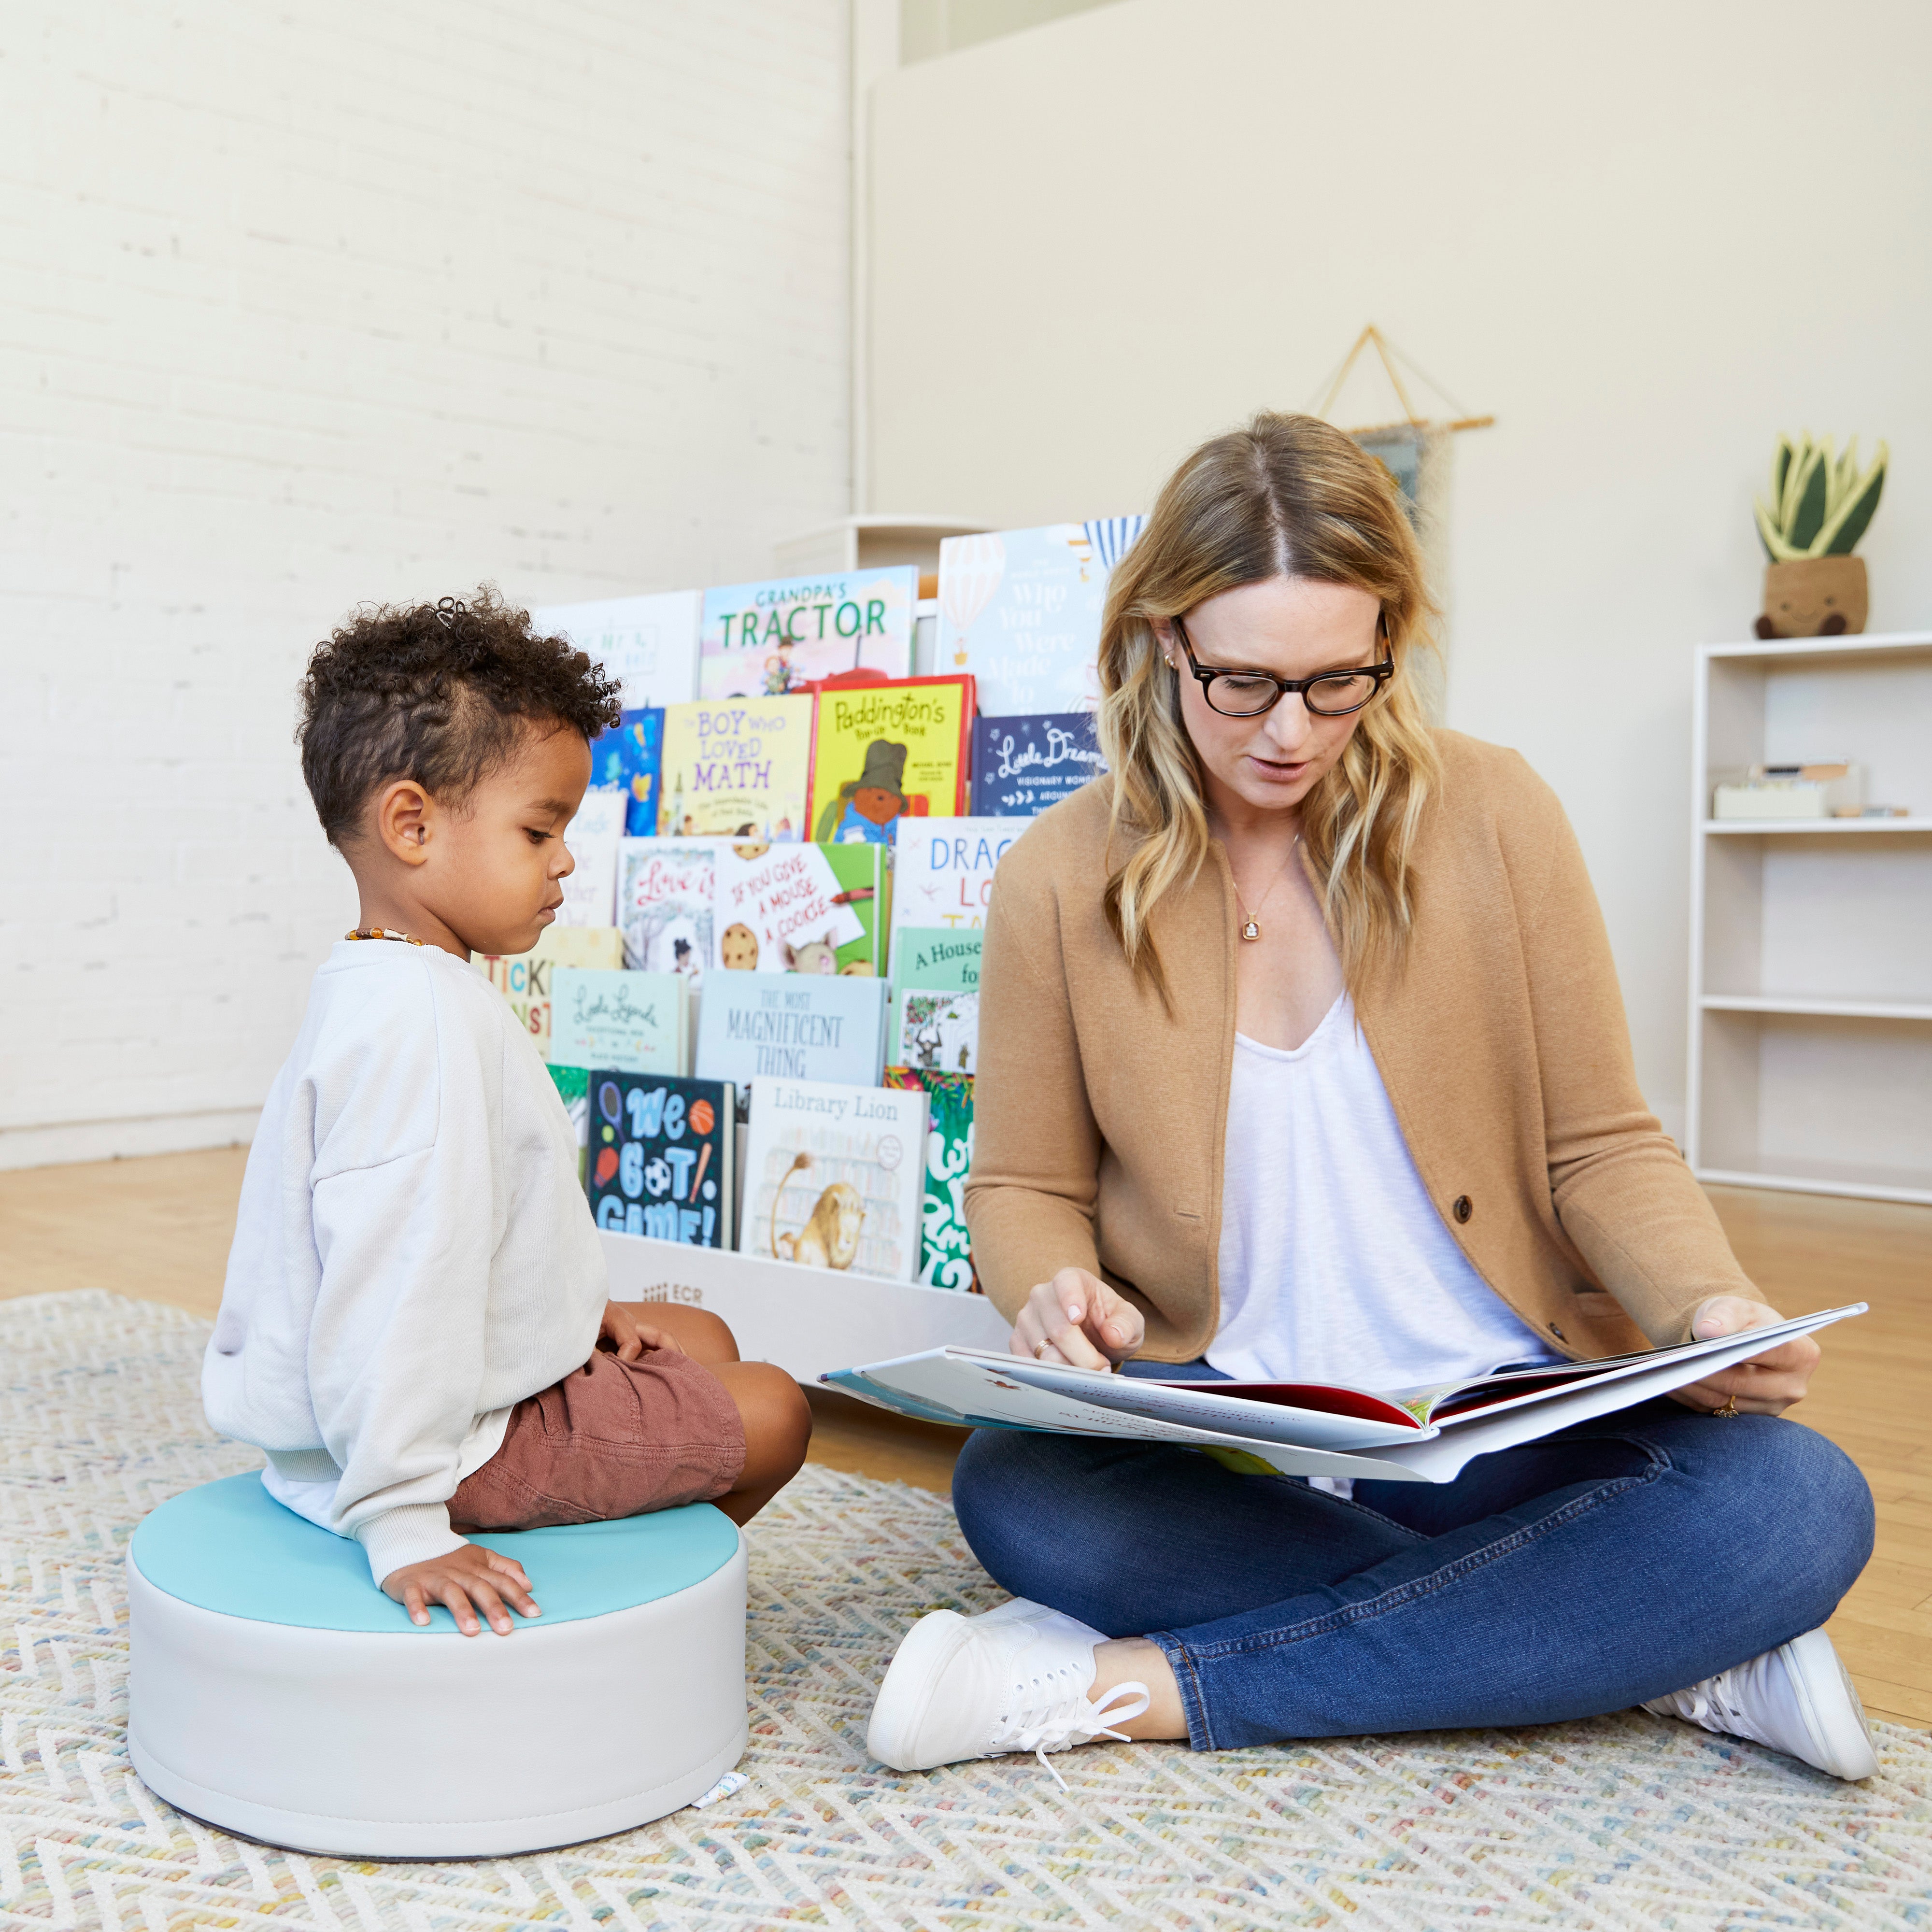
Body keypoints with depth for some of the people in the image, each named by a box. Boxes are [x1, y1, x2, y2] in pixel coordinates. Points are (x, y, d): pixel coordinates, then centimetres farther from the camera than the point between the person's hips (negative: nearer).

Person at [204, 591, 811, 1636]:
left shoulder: (389, 992, 8)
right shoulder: (418, 1021, -29)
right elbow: (395, 1283, -33)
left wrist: (576, 1306, 20)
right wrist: (404, 1528, -32)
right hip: (462, 1438, -10)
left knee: (703, 1341, 22)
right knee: (770, 1412, -1)